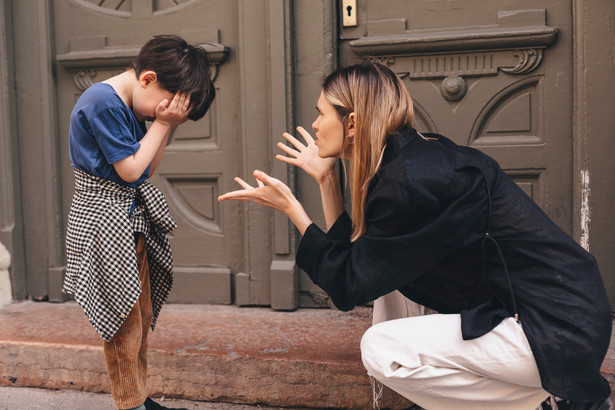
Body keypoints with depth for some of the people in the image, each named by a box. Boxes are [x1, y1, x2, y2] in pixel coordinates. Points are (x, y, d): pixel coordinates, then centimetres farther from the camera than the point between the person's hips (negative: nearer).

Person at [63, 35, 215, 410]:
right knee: (124, 322, 1)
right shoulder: (103, 101, -19)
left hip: (133, 218, 9)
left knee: (142, 316, 15)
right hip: (104, 220, -9)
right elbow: (130, 169, -20)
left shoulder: (130, 105, 8)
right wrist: (162, 123, -12)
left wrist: (166, 125, -2)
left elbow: (149, 168, 9)